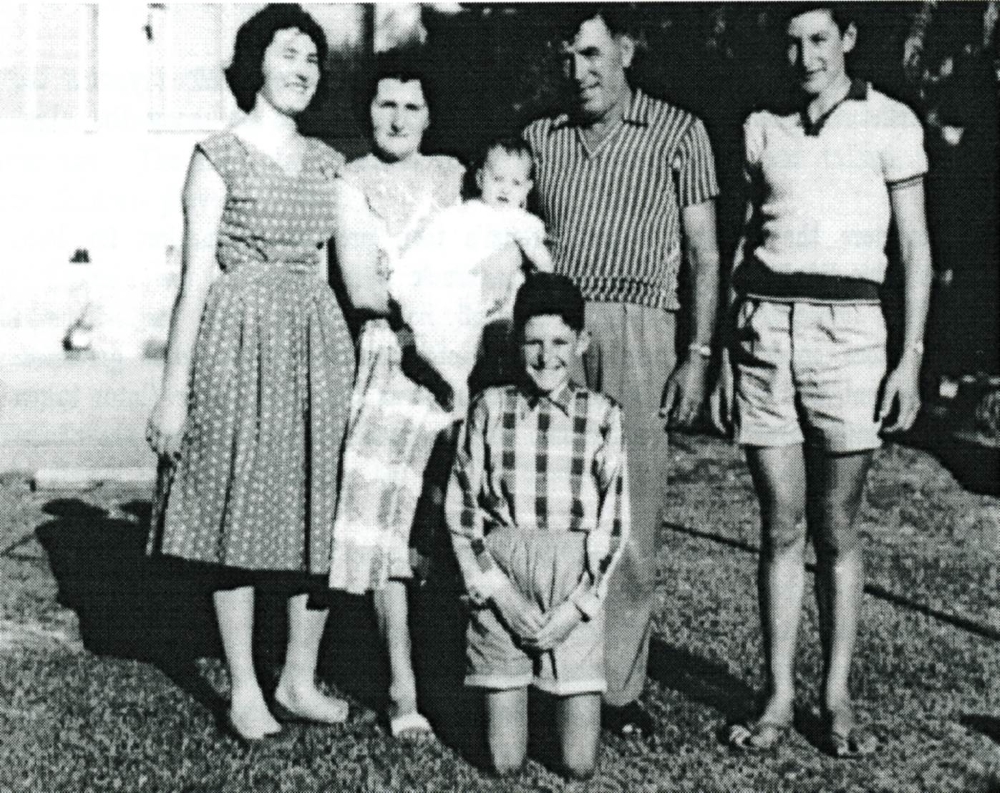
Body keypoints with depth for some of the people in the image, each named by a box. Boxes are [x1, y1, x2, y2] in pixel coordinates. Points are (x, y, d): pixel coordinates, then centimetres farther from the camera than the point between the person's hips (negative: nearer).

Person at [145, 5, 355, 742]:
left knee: (320, 511, 5)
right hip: (242, 340, -5)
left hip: (319, 341, 5)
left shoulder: (327, 162, 13)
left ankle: (300, 680, 17)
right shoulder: (219, 155, -2)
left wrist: (344, 360, 11)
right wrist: (175, 389, -8)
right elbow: (197, 277, -5)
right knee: (241, 514, 1)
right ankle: (245, 691, 11)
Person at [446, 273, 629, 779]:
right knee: (505, 763, -1)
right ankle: (507, 698, 30)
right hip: (501, 575, 0)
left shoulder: (602, 416, 3)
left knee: (579, 765, -2)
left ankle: (567, 699, 29)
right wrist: (500, 594, -8)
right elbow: (461, 512, 2)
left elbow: (614, 524, 3)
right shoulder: (490, 408, 3)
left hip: (576, 584, 0)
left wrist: (577, 605, -7)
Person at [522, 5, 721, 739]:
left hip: (637, 330, -2)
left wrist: (699, 354, -3)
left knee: (631, 518, -3)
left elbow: (705, 256, 6)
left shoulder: (678, 134, 8)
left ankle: (620, 687, 4)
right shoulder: (541, 138, 17)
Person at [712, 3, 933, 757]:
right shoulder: (763, 128, 13)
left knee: (837, 527, 1)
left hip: (848, 325, -2)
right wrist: (722, 354, 11)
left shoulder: (890, 123, 4)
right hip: (764, 324, 2)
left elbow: (916, 250, 4)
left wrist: (911, 359, -4)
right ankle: (779, 696, 9)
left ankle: (838, 696, 11)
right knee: (782, 526, 3)